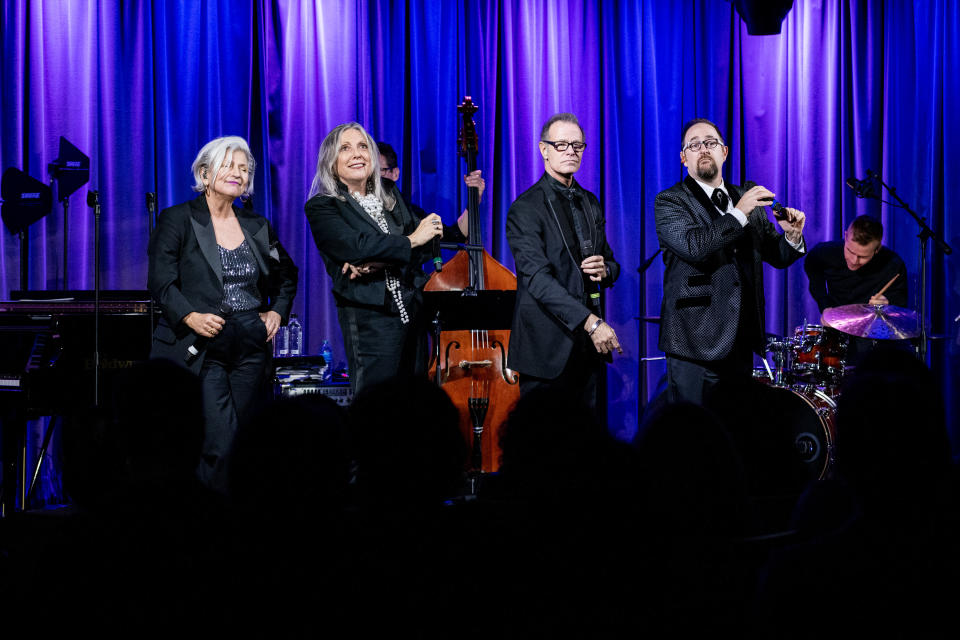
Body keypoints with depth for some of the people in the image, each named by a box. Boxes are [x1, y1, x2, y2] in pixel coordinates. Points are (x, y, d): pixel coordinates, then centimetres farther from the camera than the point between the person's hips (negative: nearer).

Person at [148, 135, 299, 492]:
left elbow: (287, 276, 29)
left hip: (251, 350, 5)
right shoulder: (177, 220, 0)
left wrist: (277, 311, 12)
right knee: (221, 444, -16)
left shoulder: (257, 226, 14)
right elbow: (161, 282, -6)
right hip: (201, 349, -5)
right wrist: (190, 317, -20)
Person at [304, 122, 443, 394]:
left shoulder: (391, 198, 16)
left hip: (413, 310, 5)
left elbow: (424, 248, 5)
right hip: (369, 318, -5)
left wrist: (381, 262, -13)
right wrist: (411, 241, -7)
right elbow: (356, 247, -16)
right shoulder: (321, 207, 0)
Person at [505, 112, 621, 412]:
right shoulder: (526, 208, -7)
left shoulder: (590, 204, 15)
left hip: (589, 343, 6)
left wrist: (605, 270, -3)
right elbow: (538, 278, -18)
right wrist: (590, 321, -26)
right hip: (547, 347, -6)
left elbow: (611, 263, 24)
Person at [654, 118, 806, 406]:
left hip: (742, 340, 5)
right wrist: (738, 214, -22)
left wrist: (792, 236, -5)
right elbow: (692, 246, -21)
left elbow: (777, 256, 17)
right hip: (697, 343, -5)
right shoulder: (670, 202, -2)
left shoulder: (746, 197, 15)